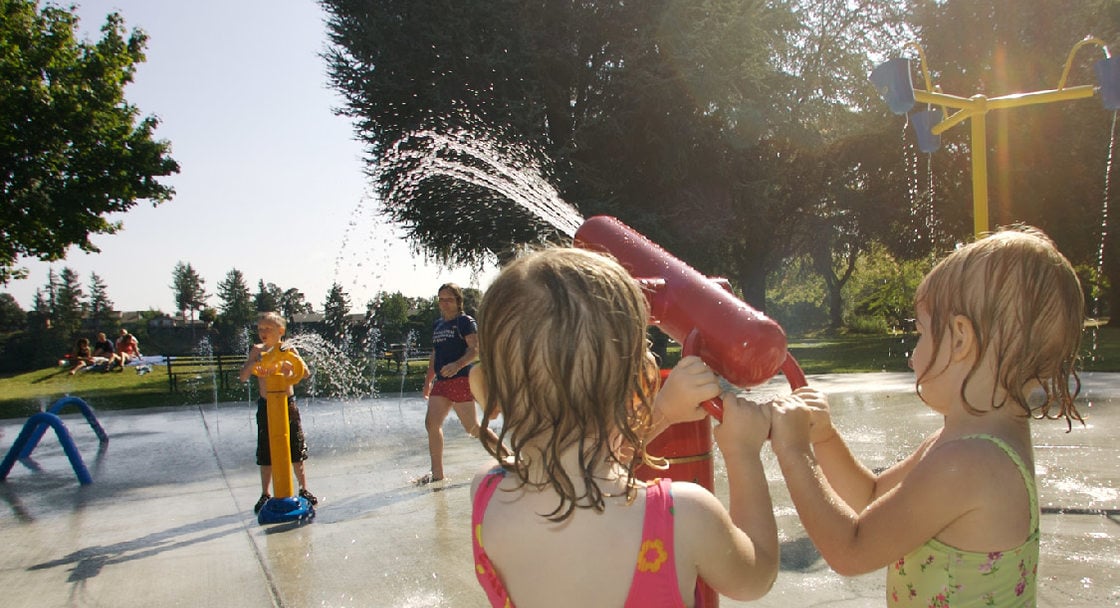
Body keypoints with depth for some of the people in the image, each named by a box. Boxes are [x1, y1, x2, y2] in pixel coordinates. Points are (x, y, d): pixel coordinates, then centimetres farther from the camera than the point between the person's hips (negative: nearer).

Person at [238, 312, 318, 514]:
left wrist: (285, 361, -29)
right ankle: (265, 495, 19)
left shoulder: (289, 350, -3)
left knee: (296, 451, 7)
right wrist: (254, 362, -22)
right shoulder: (257, 350, -1)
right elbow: (243, 377, -5)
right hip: (266, 406, 1)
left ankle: (304, 489, 21)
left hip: (288, 403, -1)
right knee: (266, 454, 7)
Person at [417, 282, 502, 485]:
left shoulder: (465, 321, -4)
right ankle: (437, 472, 3)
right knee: (431, 424, -4)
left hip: (461, 380, -7)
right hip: (441, 382, 7)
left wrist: (457, 365, -32)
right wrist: (428, 380, 24)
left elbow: (475, 349, -16)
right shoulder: (437, 324, 19)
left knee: (473, 427, -4)